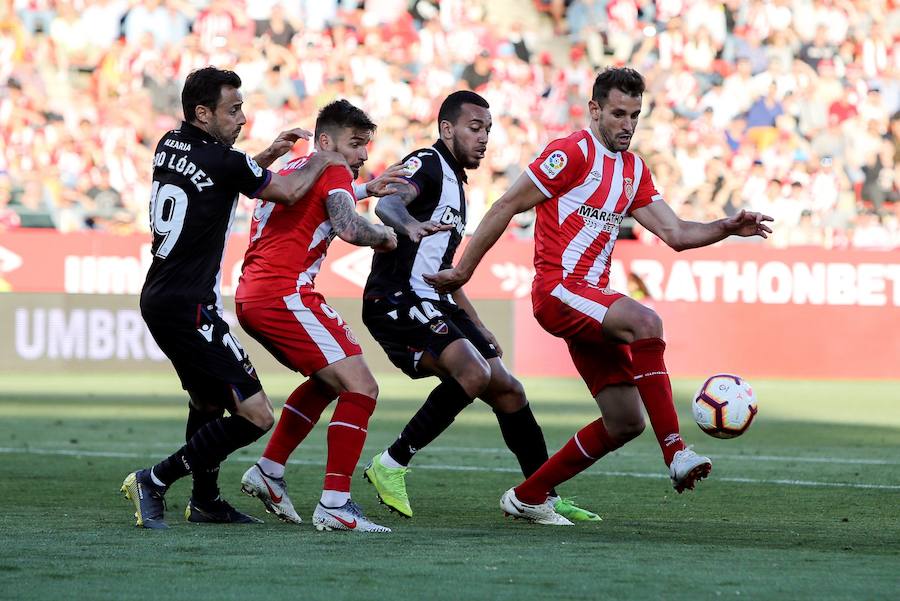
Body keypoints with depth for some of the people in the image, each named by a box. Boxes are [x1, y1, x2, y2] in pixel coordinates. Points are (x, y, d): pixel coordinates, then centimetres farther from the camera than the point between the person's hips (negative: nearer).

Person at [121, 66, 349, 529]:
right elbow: (288, 192, 0)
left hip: (157, 300, 10)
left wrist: (268, 155, 24)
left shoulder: (169, 145, 9)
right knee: (255, 415, -9)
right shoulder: (223, 161, -15)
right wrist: (323, 161, 18)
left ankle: (205, 500, 37)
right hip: (189, 308, -10)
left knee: (208, 402, 27)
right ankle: (154, 481, -8)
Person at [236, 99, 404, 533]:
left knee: (328, 380, 28)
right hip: (285, 293, -10)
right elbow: (349, 228, -20)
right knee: (360, 388, -11)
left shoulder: (291, 169, 24)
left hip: (249, 297, 10)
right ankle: (334, 505, -18)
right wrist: (384, 236, -2)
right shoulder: (332, 171, -4)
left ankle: (268, 471, 26)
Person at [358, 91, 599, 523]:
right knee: (473, 373, -28)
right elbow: (388, 203, -32)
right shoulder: (427, 165, -8)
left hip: (434, 306, 10)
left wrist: (477, 326, 30)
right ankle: (391, 466, -20)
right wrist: (410, 225, -54)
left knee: (508, 391, 6)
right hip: (396, 301, -10)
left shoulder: (455, 181, 22)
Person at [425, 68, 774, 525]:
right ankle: (675, 453, -37)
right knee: (646, 322, -34)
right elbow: (507, 206, -7)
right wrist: (463, 271, -6)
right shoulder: (573, 153, -9)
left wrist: (726, 228, -7)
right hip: (557, 290, -9)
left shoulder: (634, 170, 16)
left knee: (626, 423, 5)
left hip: (592, 298, 9)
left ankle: (527, 496, 17)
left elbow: (675, 234, 11)